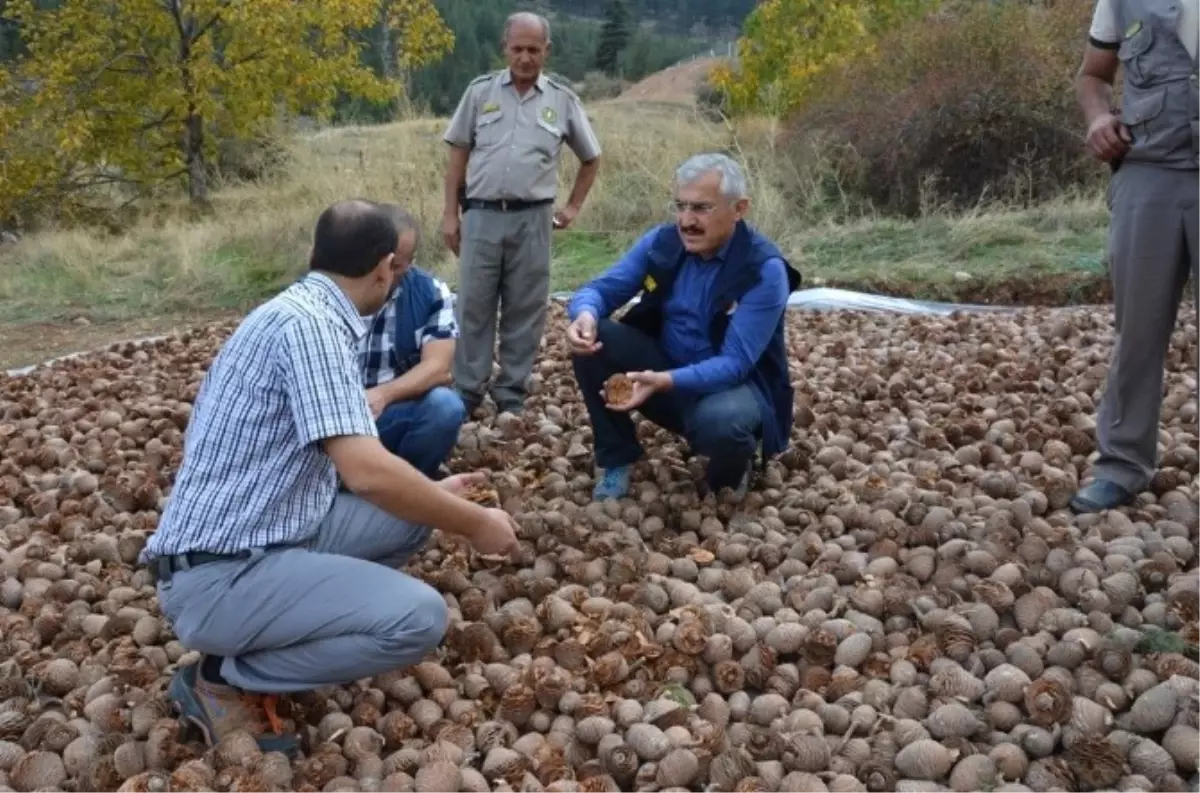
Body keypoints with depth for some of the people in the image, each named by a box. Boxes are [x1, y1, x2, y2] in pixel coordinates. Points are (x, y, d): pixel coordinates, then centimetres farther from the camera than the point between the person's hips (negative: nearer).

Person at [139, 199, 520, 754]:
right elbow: (366, 473, -28)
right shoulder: (308, 323, -19)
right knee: (417, 618, -21)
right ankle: (224, 679, -2)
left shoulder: (304, 311, 11)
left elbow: (347, 466, 22)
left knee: (412, 514, 10)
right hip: (218, 573, -10)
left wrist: (432, 492, 29)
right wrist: (474, 524, -14)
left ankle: (279, 631, 11)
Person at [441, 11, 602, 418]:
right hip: (481, 215, 0)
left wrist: (574, 206, 10)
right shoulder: (480, 91, 5)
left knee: (525, 310, 6)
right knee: (473, 307, 3)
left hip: (532, 219, 0)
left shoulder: (563, 100, 5)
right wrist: (450, 214, 3)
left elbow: (591, 159, 17)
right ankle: (465, 393, 12)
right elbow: (459, 155, 7)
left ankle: (511, 394, 16)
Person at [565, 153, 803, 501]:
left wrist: (665, 381, -42)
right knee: (591, 340, -19)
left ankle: (730, 475, -1)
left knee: (718, 422, -40)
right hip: (663, 367, 5)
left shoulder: (765, 270, -21)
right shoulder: (661, 241, -7)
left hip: (734, 383, -4)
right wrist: (585, 314, -29)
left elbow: (734, 365, -26)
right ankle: (617, 460, -2)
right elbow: (601, 288, -3)